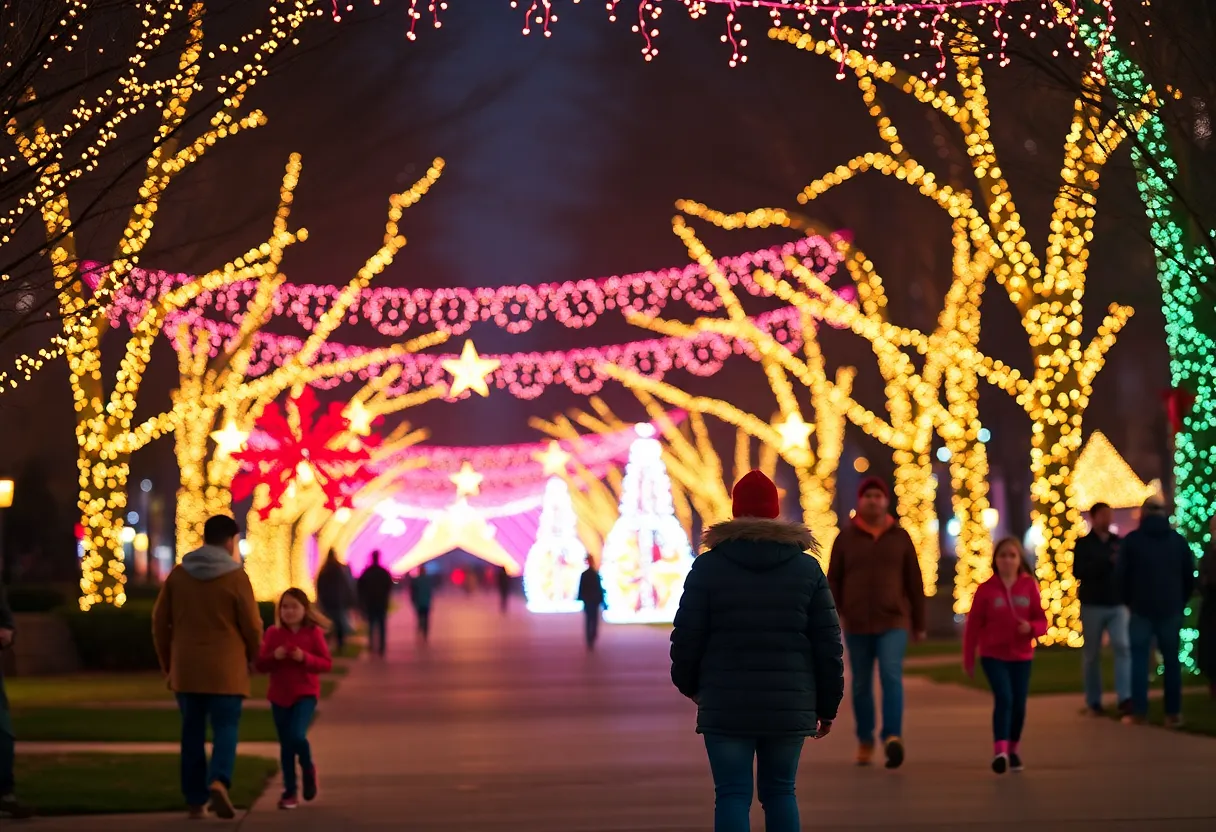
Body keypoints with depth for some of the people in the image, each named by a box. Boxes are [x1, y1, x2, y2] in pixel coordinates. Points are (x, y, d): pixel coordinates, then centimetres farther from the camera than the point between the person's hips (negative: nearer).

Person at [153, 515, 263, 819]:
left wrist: (168, 663, 17)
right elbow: (251, 625, -5)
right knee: (225, 728, 0)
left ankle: (195, 801, 10)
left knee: (193, 733, 10)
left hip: (186, 669, 3)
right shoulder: (236, 576, -6)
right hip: (225, 669, -3)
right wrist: (253, 657, 14)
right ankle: (218, 781, -25)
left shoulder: (178, 574, 5)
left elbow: (160, 621, 7)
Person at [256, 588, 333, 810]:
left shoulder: (313, 632, -4)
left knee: (297, 735, -22)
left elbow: (327, 664, -4)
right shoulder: (273, 633, 1)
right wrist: (273, 656, -17)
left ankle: (308, 768, 9)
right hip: (279, 696, 3)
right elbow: (260, 665, 2)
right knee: (285, 745, 7)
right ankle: (289, 792, 16)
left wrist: (305, 658, -20)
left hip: (305, 694, -3)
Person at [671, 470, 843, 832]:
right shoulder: (807, 568, 4)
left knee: (733, 795, 0)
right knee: (780, 791, 14)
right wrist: (827, 705, 11)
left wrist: (688, 682, 17)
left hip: (726, 706, -2)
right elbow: (828, 642, 3)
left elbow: (687, 635, -2)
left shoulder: (708, 566, -2)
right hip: (789, 705, 2)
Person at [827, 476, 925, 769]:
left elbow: (914, 583, 8)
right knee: (861, 685, 8)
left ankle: (892, 737, -32)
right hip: (856, 625, 1)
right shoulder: (845, 538, 3)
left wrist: (919, 624, 8)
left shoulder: (900, 537, 4)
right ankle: (865, 741, 23)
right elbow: (833, 581, 3)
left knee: (891, 676, -20)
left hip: (893, 623, -1)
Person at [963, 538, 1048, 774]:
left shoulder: (1029, 587, -1)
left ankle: (1014, 750, 26)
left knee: (1019, 704, 6)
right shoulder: (986, 589, -5)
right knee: (1003, 698, -19)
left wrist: (1031, 627, -20)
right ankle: (1000, 751, -24)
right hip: (993, 656, -2)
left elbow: (1042, 621, 3)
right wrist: (968, 658, -2)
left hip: (1021, 656, 2)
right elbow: (973, 625, -2)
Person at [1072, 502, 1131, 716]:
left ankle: (1124, 698, -16)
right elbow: (1077, 571, -11)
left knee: (1123, 647, -12)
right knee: (1092, 654, 4)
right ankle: (1093, 701, 12)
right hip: (1092, 605, -2)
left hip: (1117, 605, 2)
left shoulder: (1117, 542, 8)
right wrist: (1106, 562, -19)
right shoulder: (1084, 544, 1)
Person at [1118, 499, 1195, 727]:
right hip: (1171, 609, 2)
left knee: (1139, 659, 2)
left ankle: (1139, 711, -4)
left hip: (1141, 609, -2)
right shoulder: (1179, 540, 6)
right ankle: (1173, 713, 3)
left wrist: (1129, 601, 13)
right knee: (1171, 659, 6)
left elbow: (1121, 575, -2)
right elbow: (1189, 576, 9)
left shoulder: (1132, 540, -3)